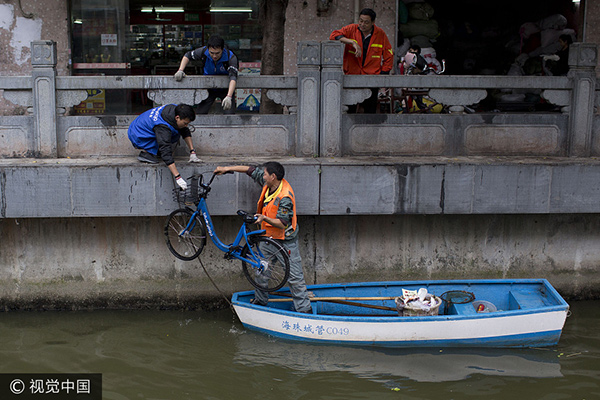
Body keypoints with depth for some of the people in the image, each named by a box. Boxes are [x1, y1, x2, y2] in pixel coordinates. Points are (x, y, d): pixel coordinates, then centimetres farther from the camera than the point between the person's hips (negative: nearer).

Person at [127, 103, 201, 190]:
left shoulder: (175, 109, -13)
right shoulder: (163, 127, -36)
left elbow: (185, 131, 2)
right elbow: (166, 154, -40)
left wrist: (192, 152, -3)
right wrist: (177, 177, -42)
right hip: (137, 136, -8)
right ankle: (145, 152, -13)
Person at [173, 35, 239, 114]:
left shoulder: (231, 57, -30)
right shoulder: (203, 52, -22)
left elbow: (233, 77, -43)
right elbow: (188, 55, -1)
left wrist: (228, 97, -58)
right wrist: (180, 70, -16)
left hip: (226, 89, -2)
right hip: (209, 88, 2)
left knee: (230, 114, -17)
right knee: (201, 113, -7)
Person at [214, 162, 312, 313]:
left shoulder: (285, 197, -28)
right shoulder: (269, 183, -5)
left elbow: (282, 224, -28)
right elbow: (251, 170, 8)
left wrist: (265, 218, -42)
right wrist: (227, 169, 9)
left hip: (286, 241, -8)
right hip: (269, 237, 9)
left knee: (295, 277, -4)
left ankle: (304, 308, 3)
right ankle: (260, 300, 33)